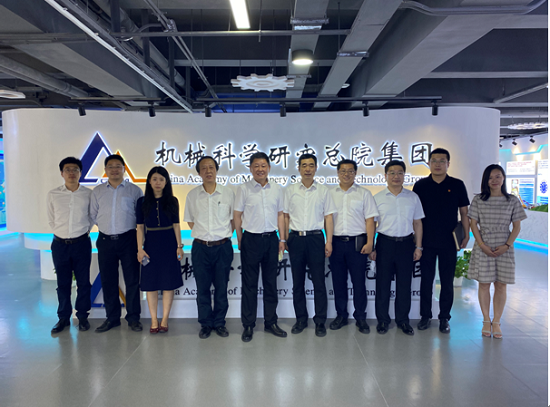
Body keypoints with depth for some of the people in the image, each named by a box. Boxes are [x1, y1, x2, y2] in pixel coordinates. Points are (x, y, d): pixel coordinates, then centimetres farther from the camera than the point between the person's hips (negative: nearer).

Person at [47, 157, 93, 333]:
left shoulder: (88, 194, -3)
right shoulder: (53, 194, 0)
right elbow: (51, 220, 10)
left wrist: (84, 231, 5)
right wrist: (62, 233, 5)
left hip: (82, 243, -1)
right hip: (59, 244, 1)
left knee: (83, 282, 7)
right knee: (63, 283, 10)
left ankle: (82, 316, 22)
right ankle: (63, 317, 24)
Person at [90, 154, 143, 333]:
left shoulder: (134, 190, 2)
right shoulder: (97, 191, 12)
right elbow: (93, 215, 19)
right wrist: (106, 225, 12)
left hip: (128, 239, -3)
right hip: (105, 241, 3)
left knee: (132, 280, 0)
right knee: (108, 281, 8)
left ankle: (133, 318, 13)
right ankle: (112, 318, 22)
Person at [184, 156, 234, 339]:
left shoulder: (228, 193, 0)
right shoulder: (192, 195, 3)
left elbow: (234, 219, 8)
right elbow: (190, 220, 13)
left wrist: (224, 235, 3)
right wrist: (202, 234, 6)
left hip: (223, 247, -1)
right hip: (200, 247, 1)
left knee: (221, 288, 8)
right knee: (202, 288, 9)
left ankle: (219, 323, 23)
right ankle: (206, 324, 23)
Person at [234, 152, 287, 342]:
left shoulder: (276, 189, 7)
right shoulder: (244, 189, -3)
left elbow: (280, 214, 11)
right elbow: (237, 215, 0)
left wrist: (282, 239, 7)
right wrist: (240, 241, 0)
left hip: (271, 239, 3)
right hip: (251, 239, -3)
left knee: (271, 283, 11)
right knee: (249, 284, 4)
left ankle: (270, 322, 24)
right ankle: (248, 325, 16)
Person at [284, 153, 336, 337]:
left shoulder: (323, 191, 5)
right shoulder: (290, 190, 7)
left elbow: (328, 217, 4)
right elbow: (285, 216, 9)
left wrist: (329, 241, -3)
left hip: (316, 238, -1)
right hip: (296, 238, 1)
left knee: (319, 281, 1)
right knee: (297, 282, 9)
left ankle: (320, 321, 14)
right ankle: (301, 319, 21)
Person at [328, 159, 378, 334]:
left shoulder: (364, 194, 5)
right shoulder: (330, 194, 10)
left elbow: (370, 219, 0)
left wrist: (369, 242, -9)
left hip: (357, 242, -2)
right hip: (336, 242, 2)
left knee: (359, 281, 2)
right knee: (338, 281, 9)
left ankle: (360, 318, 15)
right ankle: (341, 315, 22)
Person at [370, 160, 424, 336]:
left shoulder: (413, 197, 7)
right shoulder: (378, 198, 2)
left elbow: (417, 223, 11)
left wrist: (418, 247, 6)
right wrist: (371, 247, -1)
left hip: (406, 243, 1)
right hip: (385, 243, -1)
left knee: (404, 284, 8)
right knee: (382, 283, 4)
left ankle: (403, 320, 22)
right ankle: (382, 319, 18)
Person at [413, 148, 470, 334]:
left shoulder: (457, 185, 1)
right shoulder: (421, 185, 2)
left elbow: (464, 212, 6)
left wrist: (466, 235, 1)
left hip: (449, 242, 0)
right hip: (426, 241, 0)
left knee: (447, 281, 8)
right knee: (426, 280, 8)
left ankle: (444, 318, 21)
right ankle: (425, 316, 21)